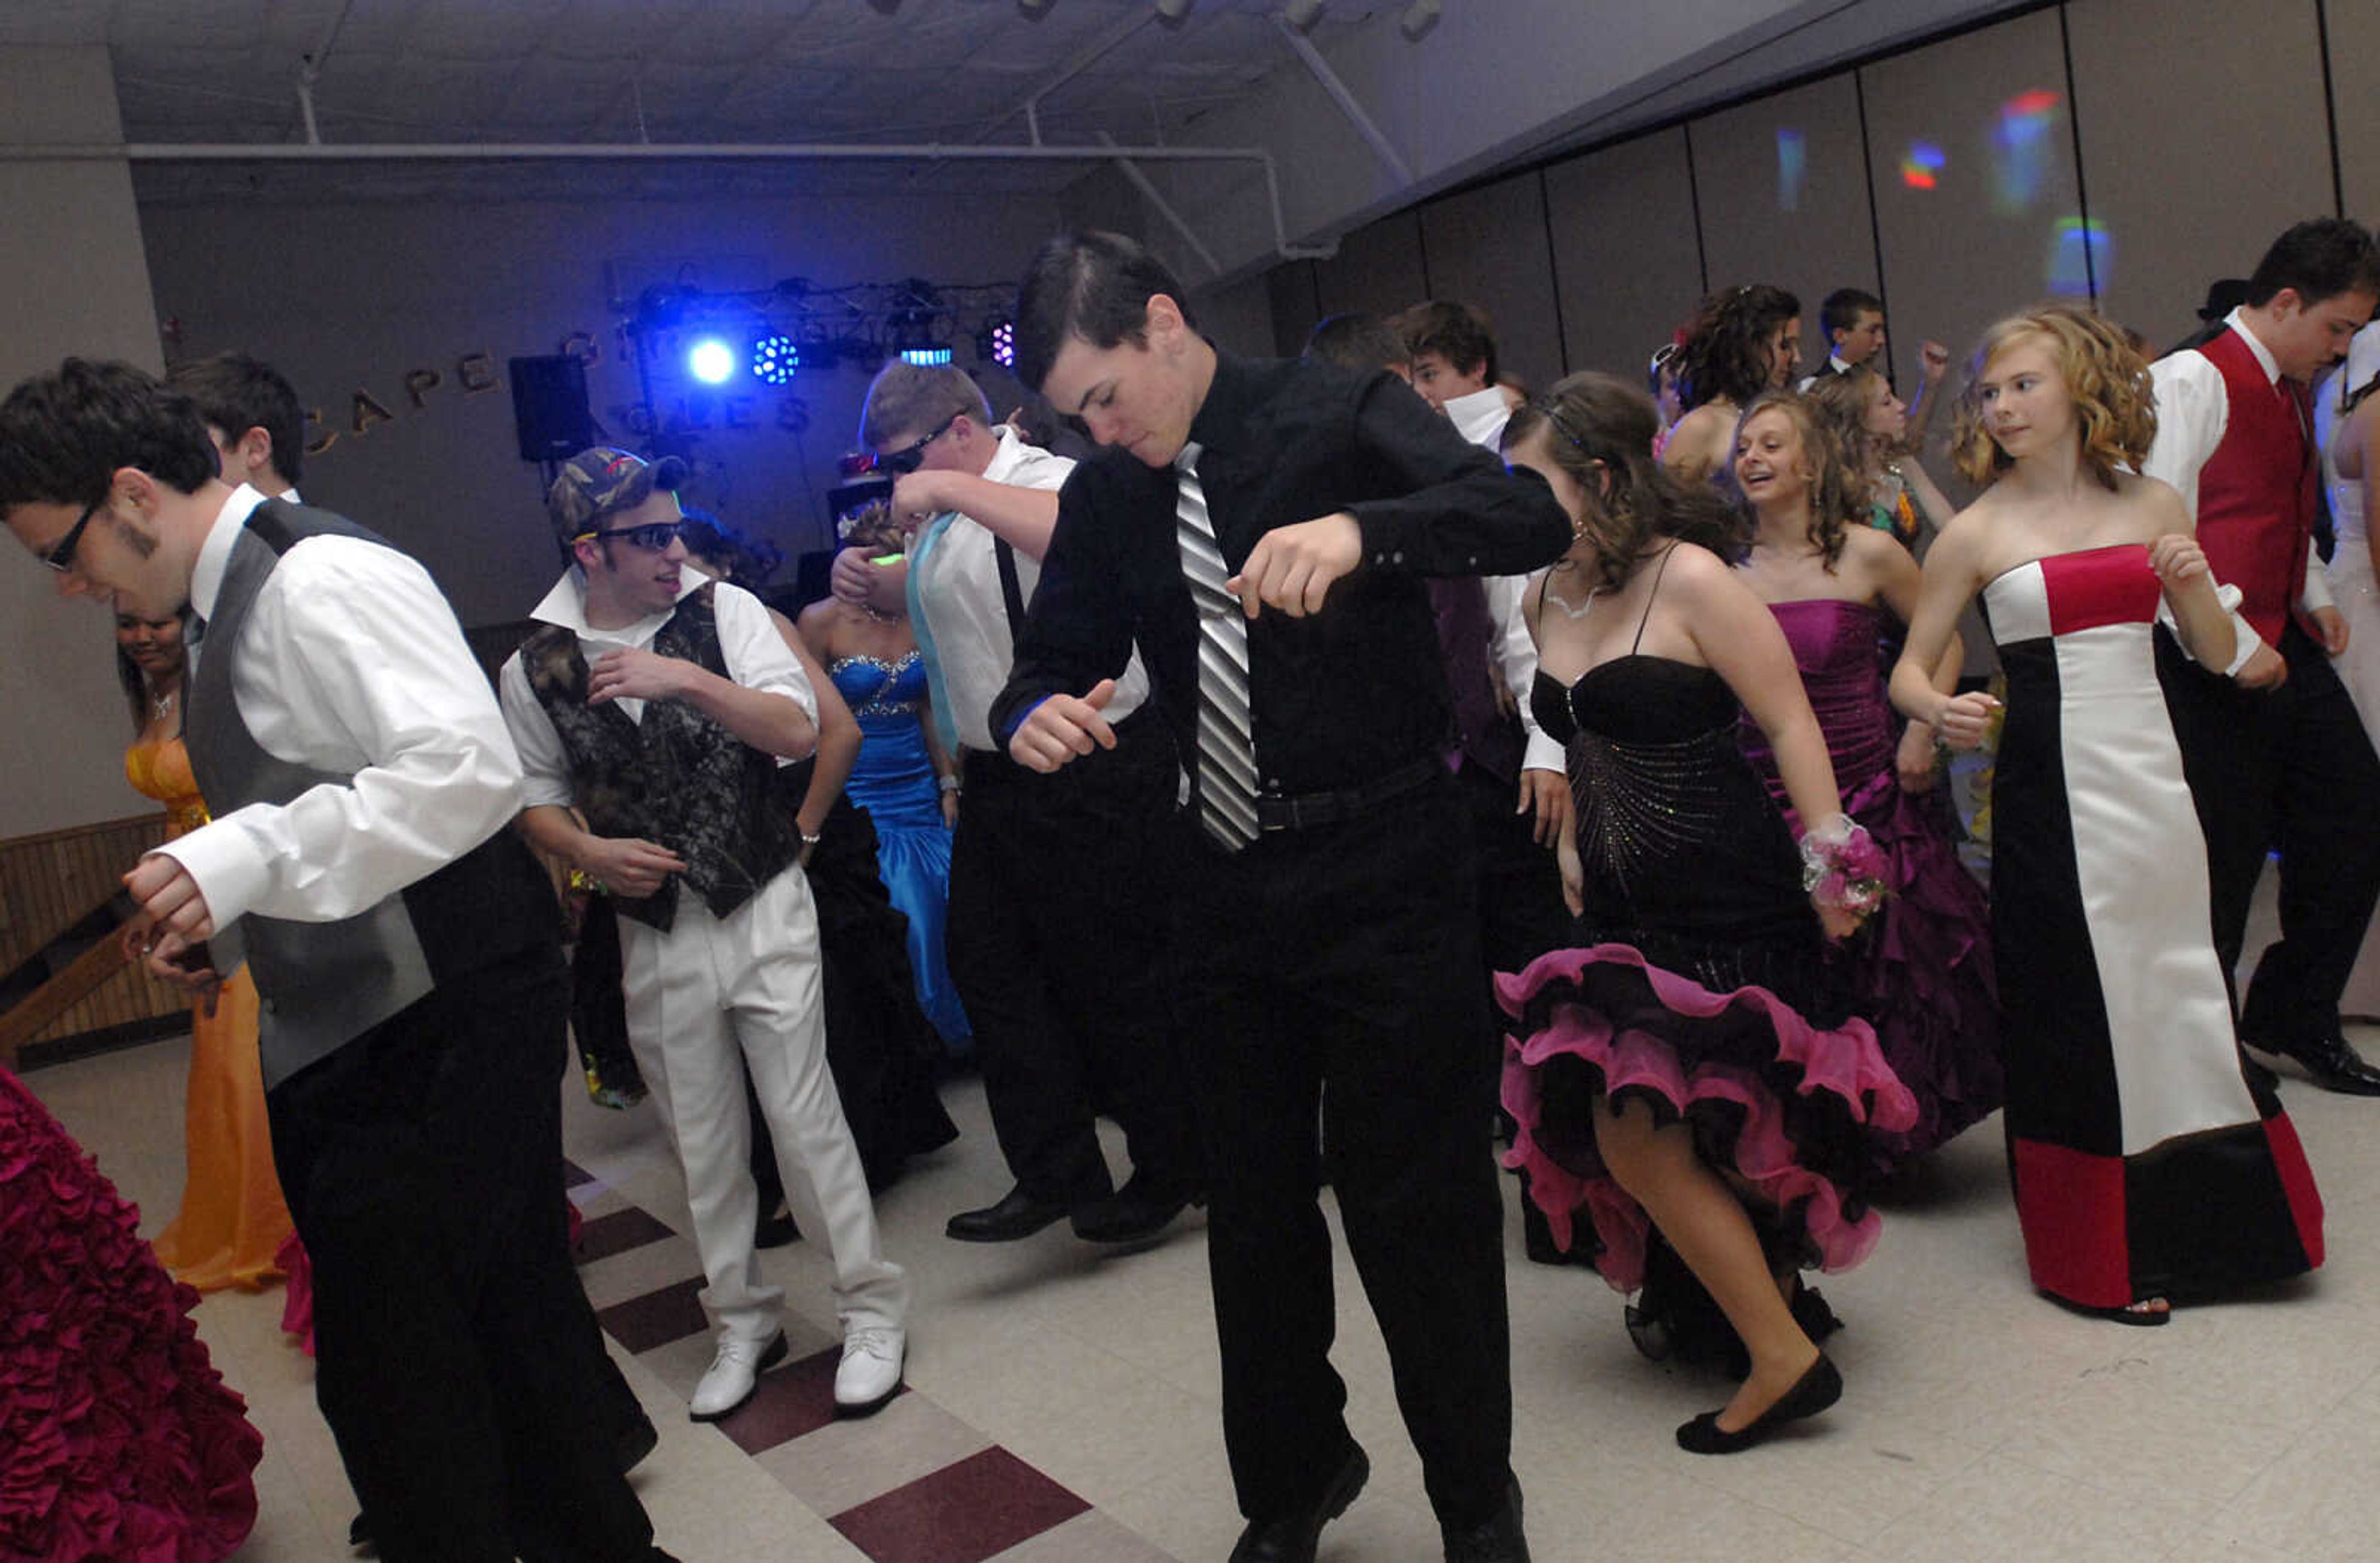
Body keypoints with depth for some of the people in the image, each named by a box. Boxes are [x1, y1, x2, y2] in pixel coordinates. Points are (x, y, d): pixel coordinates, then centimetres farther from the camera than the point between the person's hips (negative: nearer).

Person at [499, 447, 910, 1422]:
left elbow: (798, 729, -13)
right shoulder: (534, 669, 1)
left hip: (764, 910, -2)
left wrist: (686, 679, -23)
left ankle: (871, 1312, 16)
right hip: (653, 931, 2)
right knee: (701, 1142, 12)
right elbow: (534, 798, 11)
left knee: (804, 1115, -1)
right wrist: (588, 851, -8)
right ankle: (743, 1323, 30)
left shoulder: (725, 611, -4)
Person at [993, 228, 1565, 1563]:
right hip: (1227, 886, 5)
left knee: (1417, 1204, 3)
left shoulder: (1338, 415, -7)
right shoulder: (1106, 496, 7)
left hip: (1386, 870, -5)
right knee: (1254, 1206, 17)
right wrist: (1037, 720, -13)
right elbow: (1052, 664, 12)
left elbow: (1533, 516, -20)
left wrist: (1360, 529, -38)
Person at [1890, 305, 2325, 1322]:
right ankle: (2099, 1255, 18)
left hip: (2150, 774, 4)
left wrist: (2196, 584, -8)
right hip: (2049, 782, -4)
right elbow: (1910, 669, 0)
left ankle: (2199, 1227, 30)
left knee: (2177, 993, 10)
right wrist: (1939, 711, -22)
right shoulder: (1979, 531, -2)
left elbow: (2217, 655, 11)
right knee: (2078, 1008, 3)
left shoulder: (2152, 505, 7)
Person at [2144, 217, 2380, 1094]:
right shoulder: (2193, 381, -14)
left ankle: (2294, 1016, 28)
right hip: (2217, 664, -9)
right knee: (2223, 859, -1)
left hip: (2283, 648, 9)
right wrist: (2232, 649, -18)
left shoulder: (2289, 393, 16)